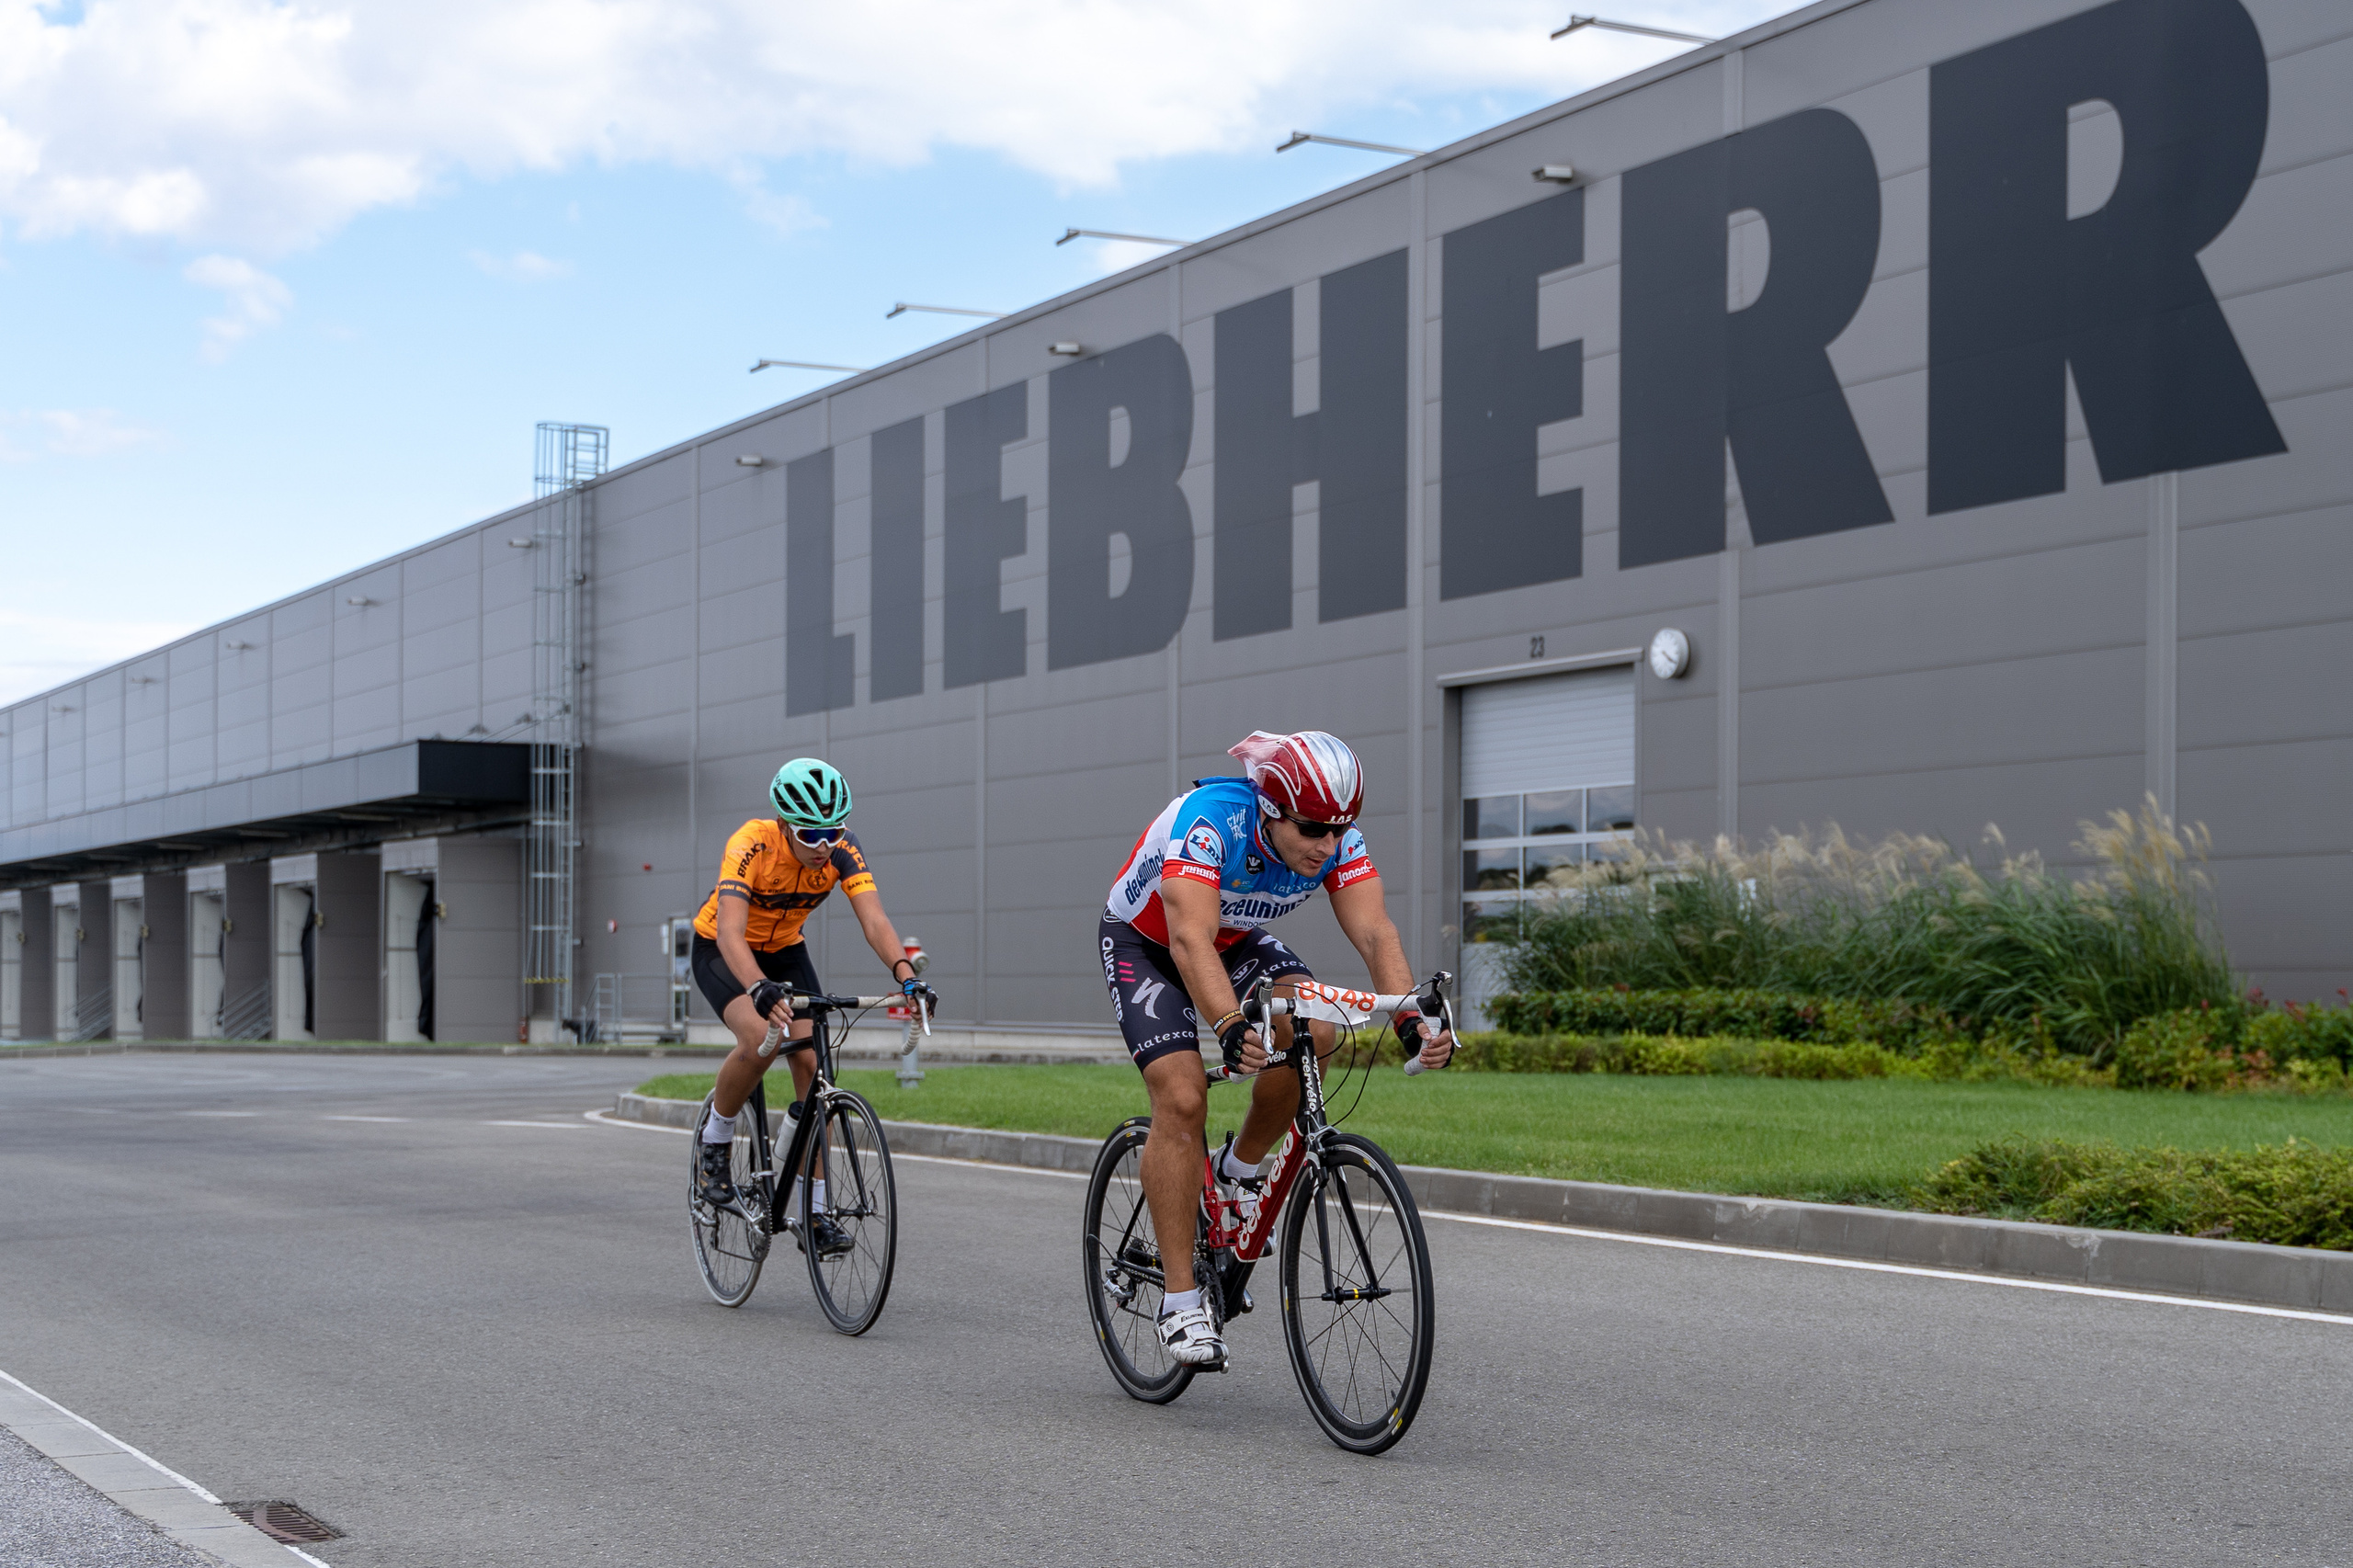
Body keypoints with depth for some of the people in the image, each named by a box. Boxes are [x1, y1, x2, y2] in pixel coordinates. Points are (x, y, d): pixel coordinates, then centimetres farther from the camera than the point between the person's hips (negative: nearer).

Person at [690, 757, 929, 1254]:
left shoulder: (843, 850, -22)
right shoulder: (751, 846, -34)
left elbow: (874, 920, -31)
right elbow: (731, 933, -44)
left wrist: (906, 975, -49)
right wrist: (760, 988, -63)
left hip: (784, 951, 4)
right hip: (721, 952, -4)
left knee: (811, 1063, -12)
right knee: (760, 1038, -32)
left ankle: (815, 1215, -7)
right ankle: (714, 1144, -5)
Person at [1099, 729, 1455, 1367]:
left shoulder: (1336, 839, -23)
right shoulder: (1208, 822, -38)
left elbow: (1374, 932, -30)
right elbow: (1191, 940, -49)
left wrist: (1411, 1019, -47)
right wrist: (1231, 1026, -65)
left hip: (1237, 941, 5)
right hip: (1146, 943, -5)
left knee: (1311, 1032, -23)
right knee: (1182, 1097, -21)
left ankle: (1240, 1170, 3)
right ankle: (1180, 1301, -13)